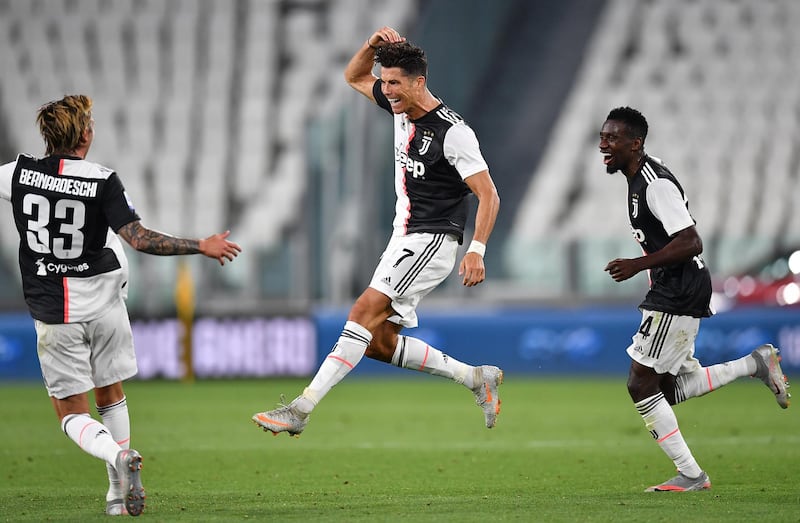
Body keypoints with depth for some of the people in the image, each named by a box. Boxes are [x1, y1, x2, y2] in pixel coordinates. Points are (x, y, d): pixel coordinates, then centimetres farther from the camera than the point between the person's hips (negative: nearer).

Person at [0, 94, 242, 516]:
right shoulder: (102, 181, -13)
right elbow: (140, 239, -18)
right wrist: (202, 247, -10)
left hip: (54, 313, 0)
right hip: (103, 302, 0)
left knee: (73, 415, 4)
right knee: (110, 394, 22)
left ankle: (118, 456, -26)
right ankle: (118, 494, 22)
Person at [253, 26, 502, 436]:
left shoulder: (452, 132, -16)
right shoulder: (401, 108, 8)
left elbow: (488, 196, -16)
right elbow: (354, 77, 23)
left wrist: (476, 250, -28)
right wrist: (374, 45, 2)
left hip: (432, 241, -9)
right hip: (403, 241, 9)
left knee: (364, 311, -22)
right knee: (379, 343, 4)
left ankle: (301, 409, -27)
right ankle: (476, 378, 15)